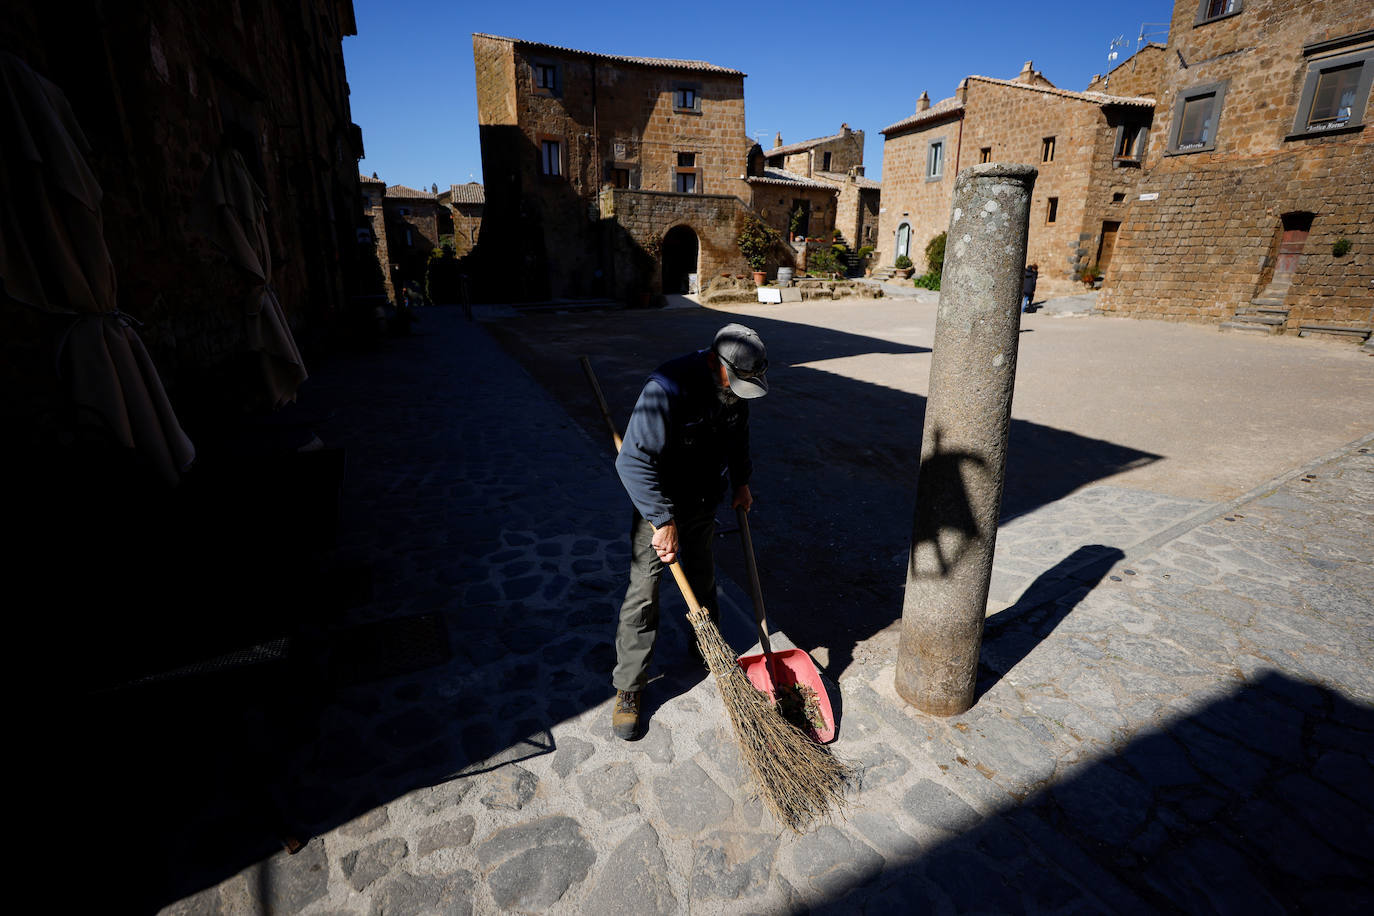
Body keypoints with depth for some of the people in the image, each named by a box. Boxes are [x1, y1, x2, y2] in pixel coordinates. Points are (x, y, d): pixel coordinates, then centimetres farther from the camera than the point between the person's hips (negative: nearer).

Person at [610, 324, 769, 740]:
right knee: (642, 595, -1)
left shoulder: (735, 387, -9)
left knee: (703, 583, 21)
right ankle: (628, 689, 15)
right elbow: (634, 462, -33)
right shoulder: (666, 390, -33)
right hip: (658, 504, -6)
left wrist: (740, 481, 11)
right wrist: (662, 520, -31)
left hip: (704, 503, 6)